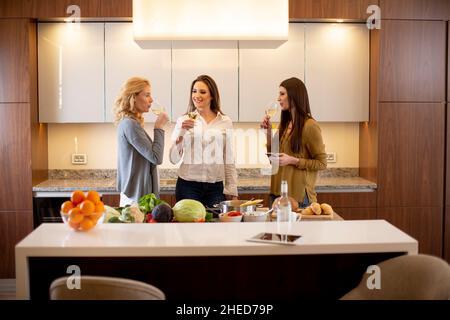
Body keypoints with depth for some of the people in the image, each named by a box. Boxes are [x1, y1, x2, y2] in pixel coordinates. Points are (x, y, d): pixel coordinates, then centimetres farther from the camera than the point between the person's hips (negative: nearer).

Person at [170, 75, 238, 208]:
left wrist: (232, 191, 6)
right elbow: (174, 159, -2)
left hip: (216, 187, 1)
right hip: (188, 186, -1)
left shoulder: (225, 122, 4)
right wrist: (181, 131, -14)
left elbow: (229, 160, 8)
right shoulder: (184, 120, 1)